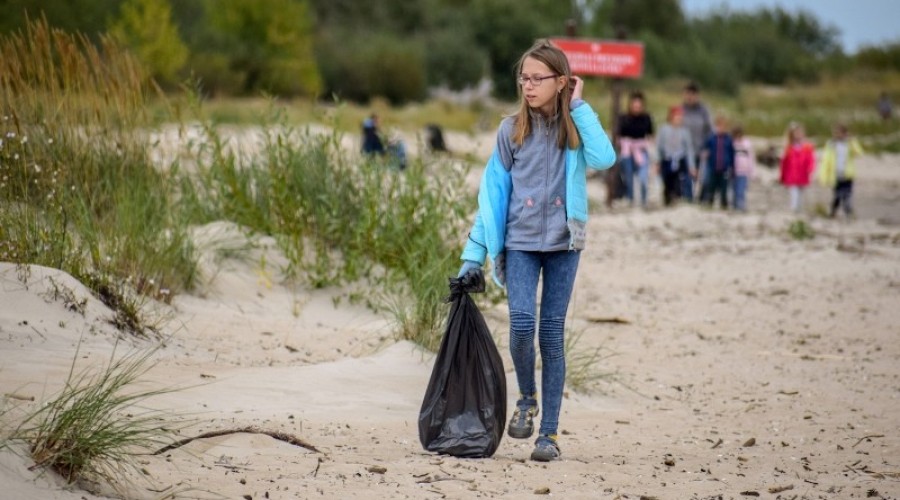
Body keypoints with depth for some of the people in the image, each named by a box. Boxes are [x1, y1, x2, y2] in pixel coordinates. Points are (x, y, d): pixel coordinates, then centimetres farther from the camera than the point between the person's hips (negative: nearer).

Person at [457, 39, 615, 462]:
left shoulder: (575, 127, 2)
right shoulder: (511, 130, 3)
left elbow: (604, 159, -20)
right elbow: (493, 192, 4)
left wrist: (579, 108, -13)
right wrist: (475, 252, -1)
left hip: (563, 243, 0)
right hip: (520, 242, 0)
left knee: (552, 333, 1)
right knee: (521, 323, -16)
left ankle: (549, 433, 6)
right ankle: (527, 398, 12)